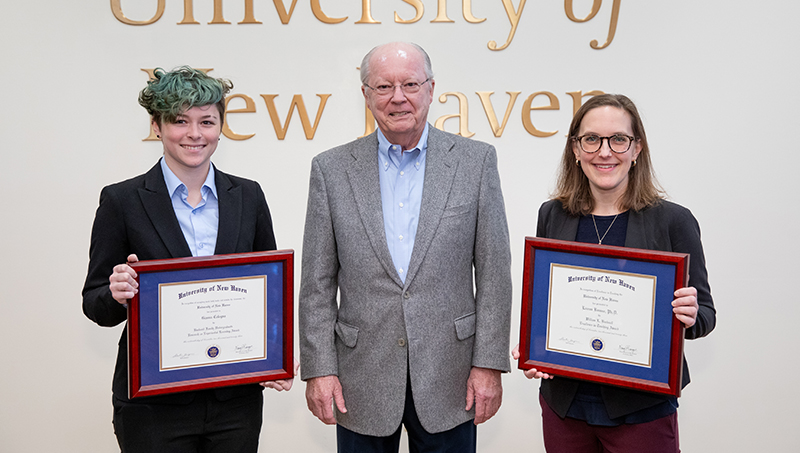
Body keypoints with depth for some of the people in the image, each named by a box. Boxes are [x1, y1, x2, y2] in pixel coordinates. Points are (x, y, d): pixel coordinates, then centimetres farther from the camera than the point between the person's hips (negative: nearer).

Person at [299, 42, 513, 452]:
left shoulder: (476, 161, 0)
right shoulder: (332, 169, 1)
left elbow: (493, 272, -1)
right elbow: (317, 283, 1)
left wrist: (489, 364, -5)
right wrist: (319, 368, -4)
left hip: (448, 378, 0)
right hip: (363, 381, 1)